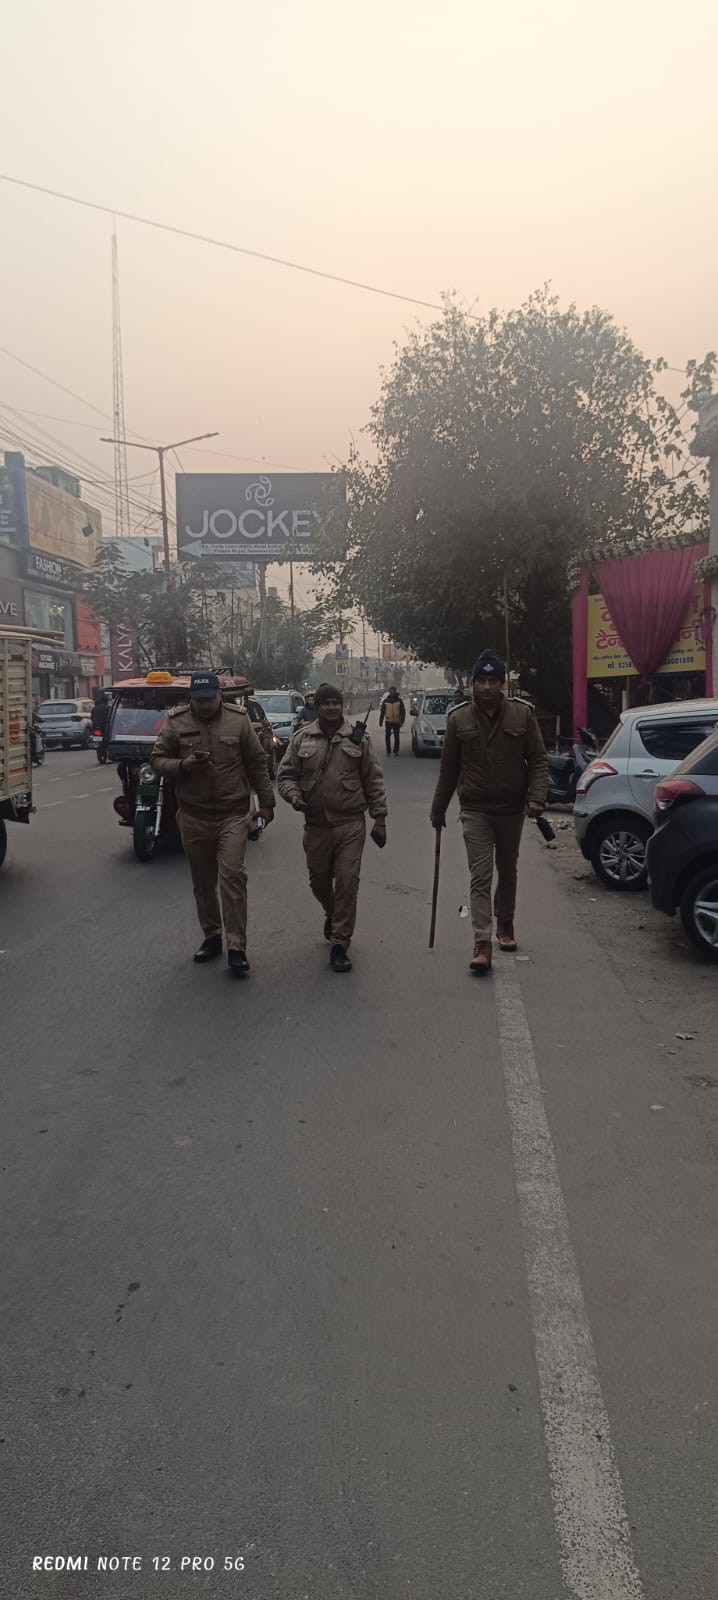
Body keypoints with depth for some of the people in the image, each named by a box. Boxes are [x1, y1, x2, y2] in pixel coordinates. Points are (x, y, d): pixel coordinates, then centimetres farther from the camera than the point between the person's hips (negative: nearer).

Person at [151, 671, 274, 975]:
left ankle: (236, 948, -6)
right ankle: (211, 936, 29)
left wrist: (266, 802, 6)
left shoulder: (238, 720, 0)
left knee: (233, 876, -11)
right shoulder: (175, 722, 1)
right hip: (193, 816, 2)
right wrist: (182, 765, -16)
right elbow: (157, 760, 4)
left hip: (233, 814, -2)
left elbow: (257, 764, 5)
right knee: (202, 881, 12)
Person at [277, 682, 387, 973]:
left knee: (347, 884, -6)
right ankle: (333, 915, 47)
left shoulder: (358, 739, 3)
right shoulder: (301, 739, 5)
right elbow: (285, 775, 8)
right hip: (316, 826, 2)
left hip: (351, 825, -2)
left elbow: (374, 782, 4)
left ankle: (339, 945, 3)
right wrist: (293, 795, -13)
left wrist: (379, 819, 1)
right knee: (319, 882, 15)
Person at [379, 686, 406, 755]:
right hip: (388, 721, 1)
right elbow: (382, 711, 10)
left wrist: (402, 721, -4)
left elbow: (403, 712, 3)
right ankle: (388, 751, 2)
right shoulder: (385, 701, 6)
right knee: (387, 736, -5)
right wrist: (380, 721, 7)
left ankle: (396, 751, 17)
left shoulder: (399, 701, 3)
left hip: (397, 722, -1)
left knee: (397, 737, 6)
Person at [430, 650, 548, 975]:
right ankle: (482, 943, -10)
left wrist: (536, 797, -16)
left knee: (507, 871, 18)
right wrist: (438, 808, 8)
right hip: (475, 810, -1)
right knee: (480, 876, -8)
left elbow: (538, 760, -3)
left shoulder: (522, 715, -4)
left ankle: (505, 924, 39)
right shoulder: (459, 719, -3)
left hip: (512, 808, 1)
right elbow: (448, 768, 4)